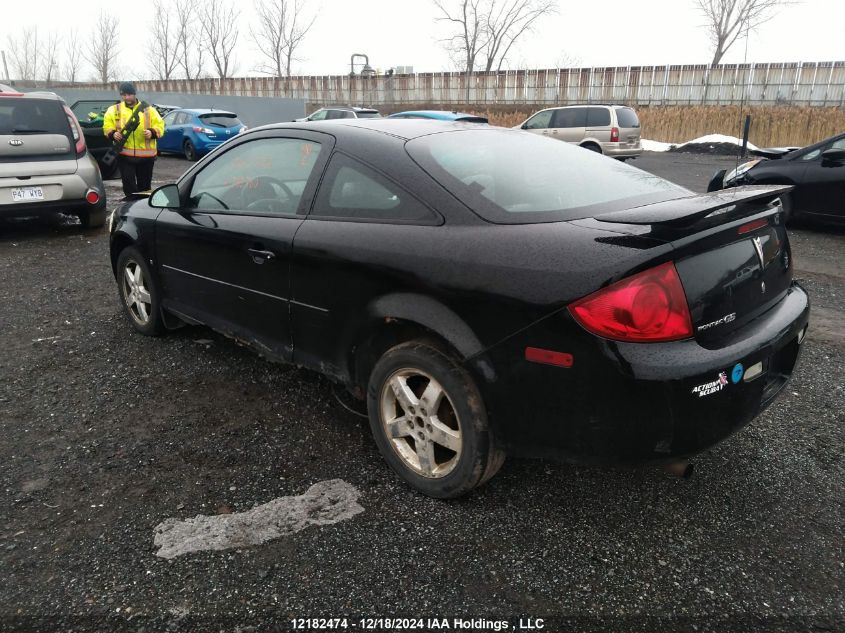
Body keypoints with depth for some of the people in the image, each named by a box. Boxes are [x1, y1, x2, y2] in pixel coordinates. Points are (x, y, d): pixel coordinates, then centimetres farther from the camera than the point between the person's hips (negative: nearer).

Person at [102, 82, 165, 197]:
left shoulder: (148, 109, 7)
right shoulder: (114, 110, 8)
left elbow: (159, 125, 4)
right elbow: (107, 126, 8)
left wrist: (152, 132, -15)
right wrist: (113, 133, -12)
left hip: (146, 155, 1)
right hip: (125, 154, 0)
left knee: (145, 185, 11)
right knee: (129, 185, -5)